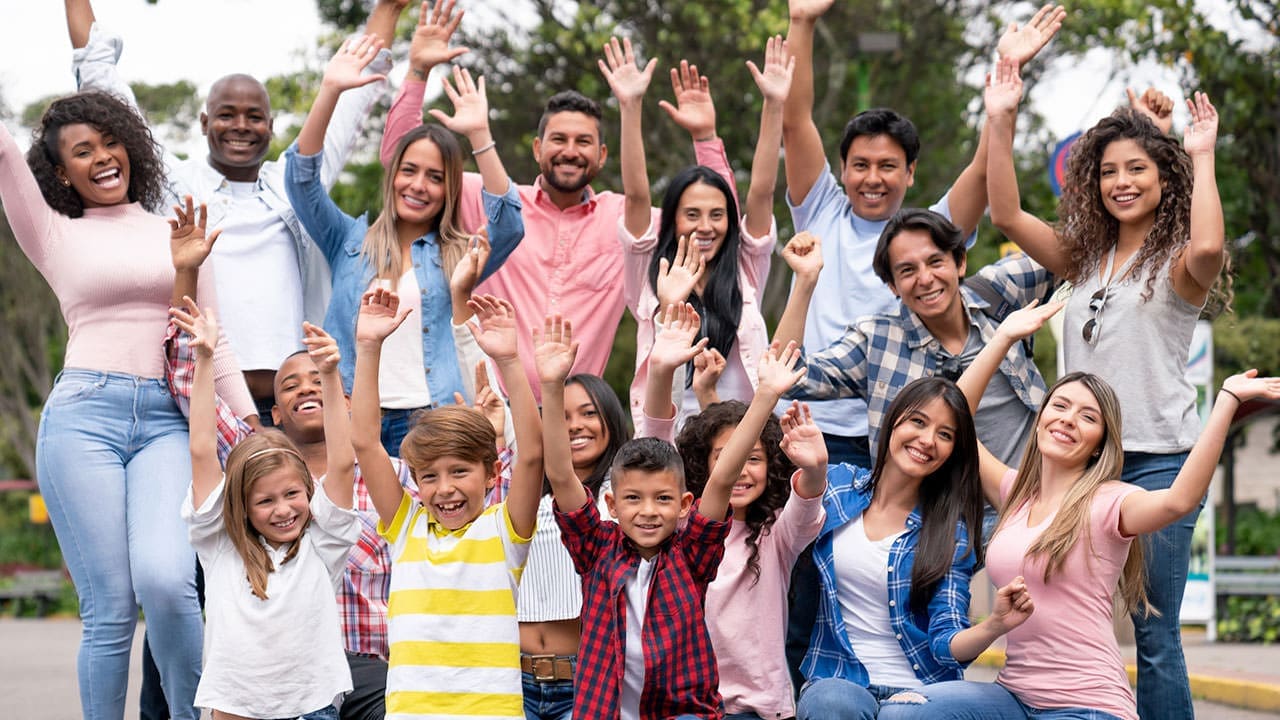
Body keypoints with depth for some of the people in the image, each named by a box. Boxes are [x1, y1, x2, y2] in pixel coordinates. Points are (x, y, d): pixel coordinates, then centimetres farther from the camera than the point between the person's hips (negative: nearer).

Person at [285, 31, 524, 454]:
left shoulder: (458, 257, 12)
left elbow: (509, 225, -5)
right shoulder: (351, 242, 15)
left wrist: (479, 135, -10)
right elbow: (302, 178, 6)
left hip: (426, 422, -1)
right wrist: (329, 91, -5)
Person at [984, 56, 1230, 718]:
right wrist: (1000, 122, -2)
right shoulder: (1085, 258, 14)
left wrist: (1202, 158, -18)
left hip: (1158, 461, -5)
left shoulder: (1176, 263, -2)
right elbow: (1006, 214, 5)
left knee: (1154, 633, -3)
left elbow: (1208, 249, -27)